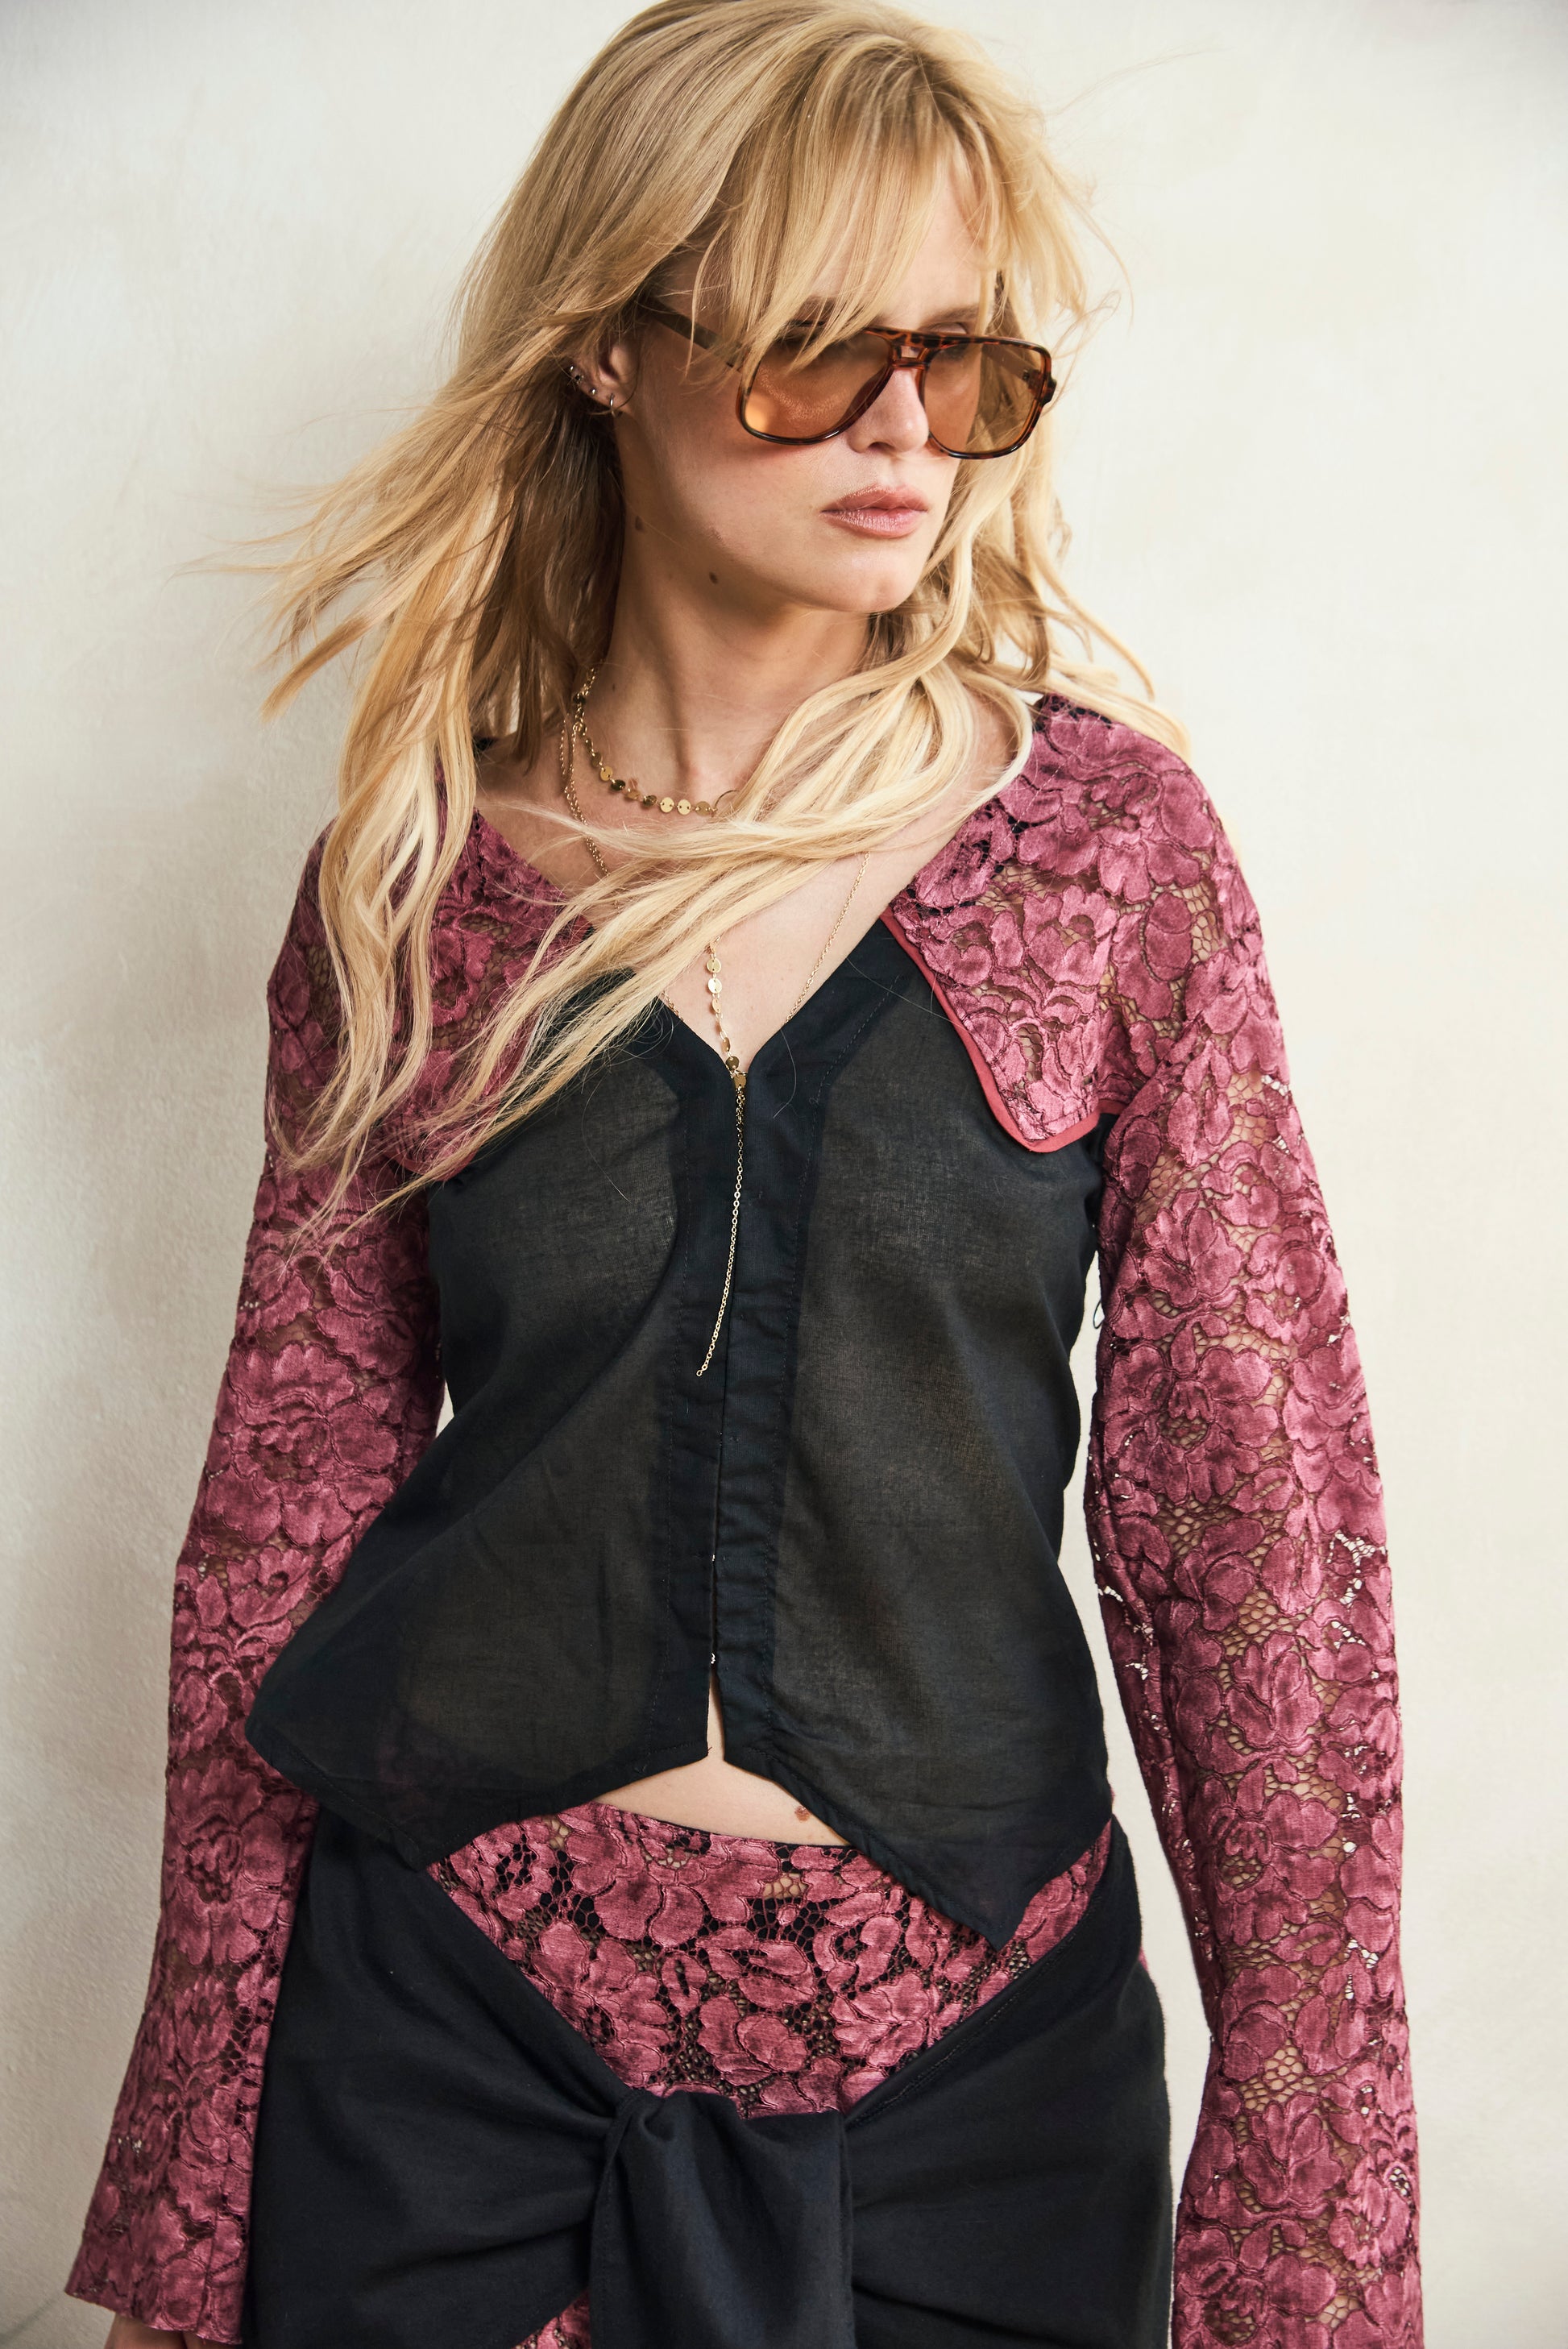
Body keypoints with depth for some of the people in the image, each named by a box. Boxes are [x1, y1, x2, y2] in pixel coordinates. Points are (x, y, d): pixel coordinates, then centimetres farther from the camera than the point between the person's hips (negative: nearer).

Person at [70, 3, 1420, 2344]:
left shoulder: (1106, 833, -6)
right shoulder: (415, 879, -3)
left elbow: (1255, 1505, -5)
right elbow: (290, 1496, 1)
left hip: (967, 2032, 0)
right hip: (451, 1998, 1)